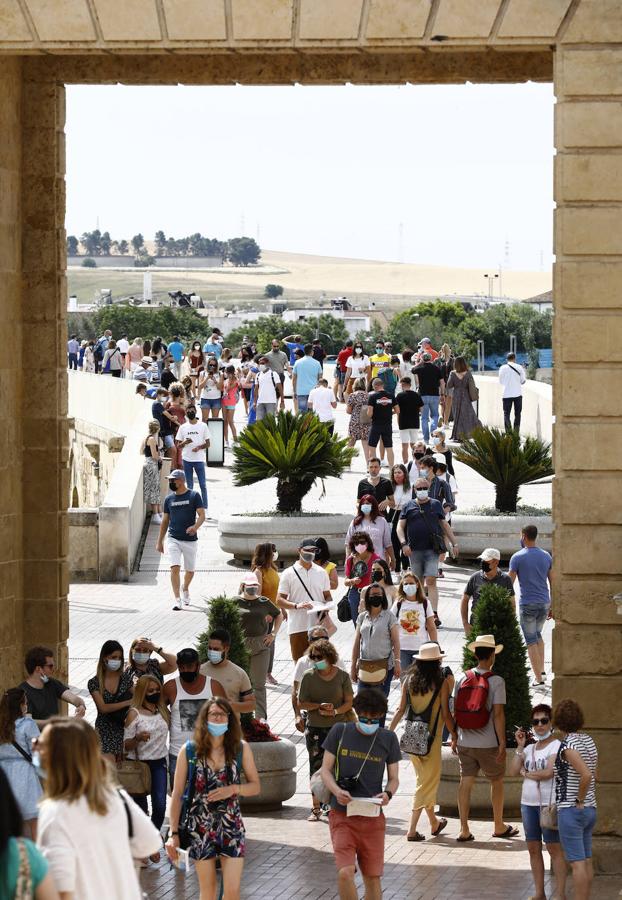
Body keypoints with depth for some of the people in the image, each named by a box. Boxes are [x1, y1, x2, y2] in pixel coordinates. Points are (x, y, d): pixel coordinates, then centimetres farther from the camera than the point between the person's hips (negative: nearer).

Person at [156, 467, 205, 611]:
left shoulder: (194, 496, -2)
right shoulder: (169, 499, 8)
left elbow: (202, 515, -9)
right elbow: (165, 521, 15)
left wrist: (195, 527, -30)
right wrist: (159, 542, 12)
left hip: (190, 540, -1)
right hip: (173, 539, 1)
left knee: (190, 570, 11)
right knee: (175, 568, -16)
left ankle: (185, 589, 43)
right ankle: (177, 600, -16)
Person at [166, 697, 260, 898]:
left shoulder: (241, 748, -1)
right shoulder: (189, 751, -5)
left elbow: (255, 786, 6)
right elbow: (177, 794, -3)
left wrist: (233, 789, -15)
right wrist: (173, 833, -8)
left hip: (231, 825, 1)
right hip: (201, 827, -1)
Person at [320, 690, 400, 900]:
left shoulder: (388, 739, 3)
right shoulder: (339, 732, -1)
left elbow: (394, 778, 10)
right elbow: (326, 769, 3)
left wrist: (388, 794, -14)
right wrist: (337, 791, -17)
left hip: (373, 817, 2)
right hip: (342, 814, -2)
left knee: (373, 877, 7)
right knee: (345, 873, -18)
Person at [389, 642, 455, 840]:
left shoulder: (409, 680, 0)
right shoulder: (441, 683, -11)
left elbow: (400, 710, 1)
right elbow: (446, 714, -10)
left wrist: (389, 732, 9)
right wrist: (455, 735, 2)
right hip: (432, 739, -5)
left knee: (424, 779, 21)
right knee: (428, 783, 4)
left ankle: (434, 823, 35)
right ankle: (412, 829, -2)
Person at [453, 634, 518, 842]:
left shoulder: (462, 679, -1)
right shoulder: (496, 681, -12)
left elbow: (455, 711, 3)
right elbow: (498, 713, -15)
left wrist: (454, 737, 13)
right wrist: (502, 742, -9)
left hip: (465, 743, 3)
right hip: (488, 744, -3)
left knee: (466, 783, 7)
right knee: (496, 781, 14)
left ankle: (464, 830, 5)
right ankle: (499, 827, 25)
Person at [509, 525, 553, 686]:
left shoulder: (518, 558, -8)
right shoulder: (546, 556, 6)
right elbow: (553, 582, 10)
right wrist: (552, 606, 18)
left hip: (527, 604, -5)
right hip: (545, 603, 5)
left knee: (531, 641, 2)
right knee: (538, 635, 25)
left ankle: (538, 679, 0)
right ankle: (542, 671, 21)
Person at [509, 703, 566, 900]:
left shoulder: (557, 746, -6)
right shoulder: (529, 749, 15)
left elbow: (548, 772, -18)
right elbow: (512, 772, 6)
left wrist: (526, 773, -3)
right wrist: (520, 746, 2)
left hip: (549, 803, -7)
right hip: (529, 803, 7)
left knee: (553, 847, -6)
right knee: (533, 848, 9)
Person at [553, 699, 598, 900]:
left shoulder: (568, 745, -18)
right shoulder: (588, 740, 8)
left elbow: (586, 775, -31)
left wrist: (579, 801, -18)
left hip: (571, 810, -8)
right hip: (590, 809, 8)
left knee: (577, 863, -7)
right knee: (586, 861, 12)